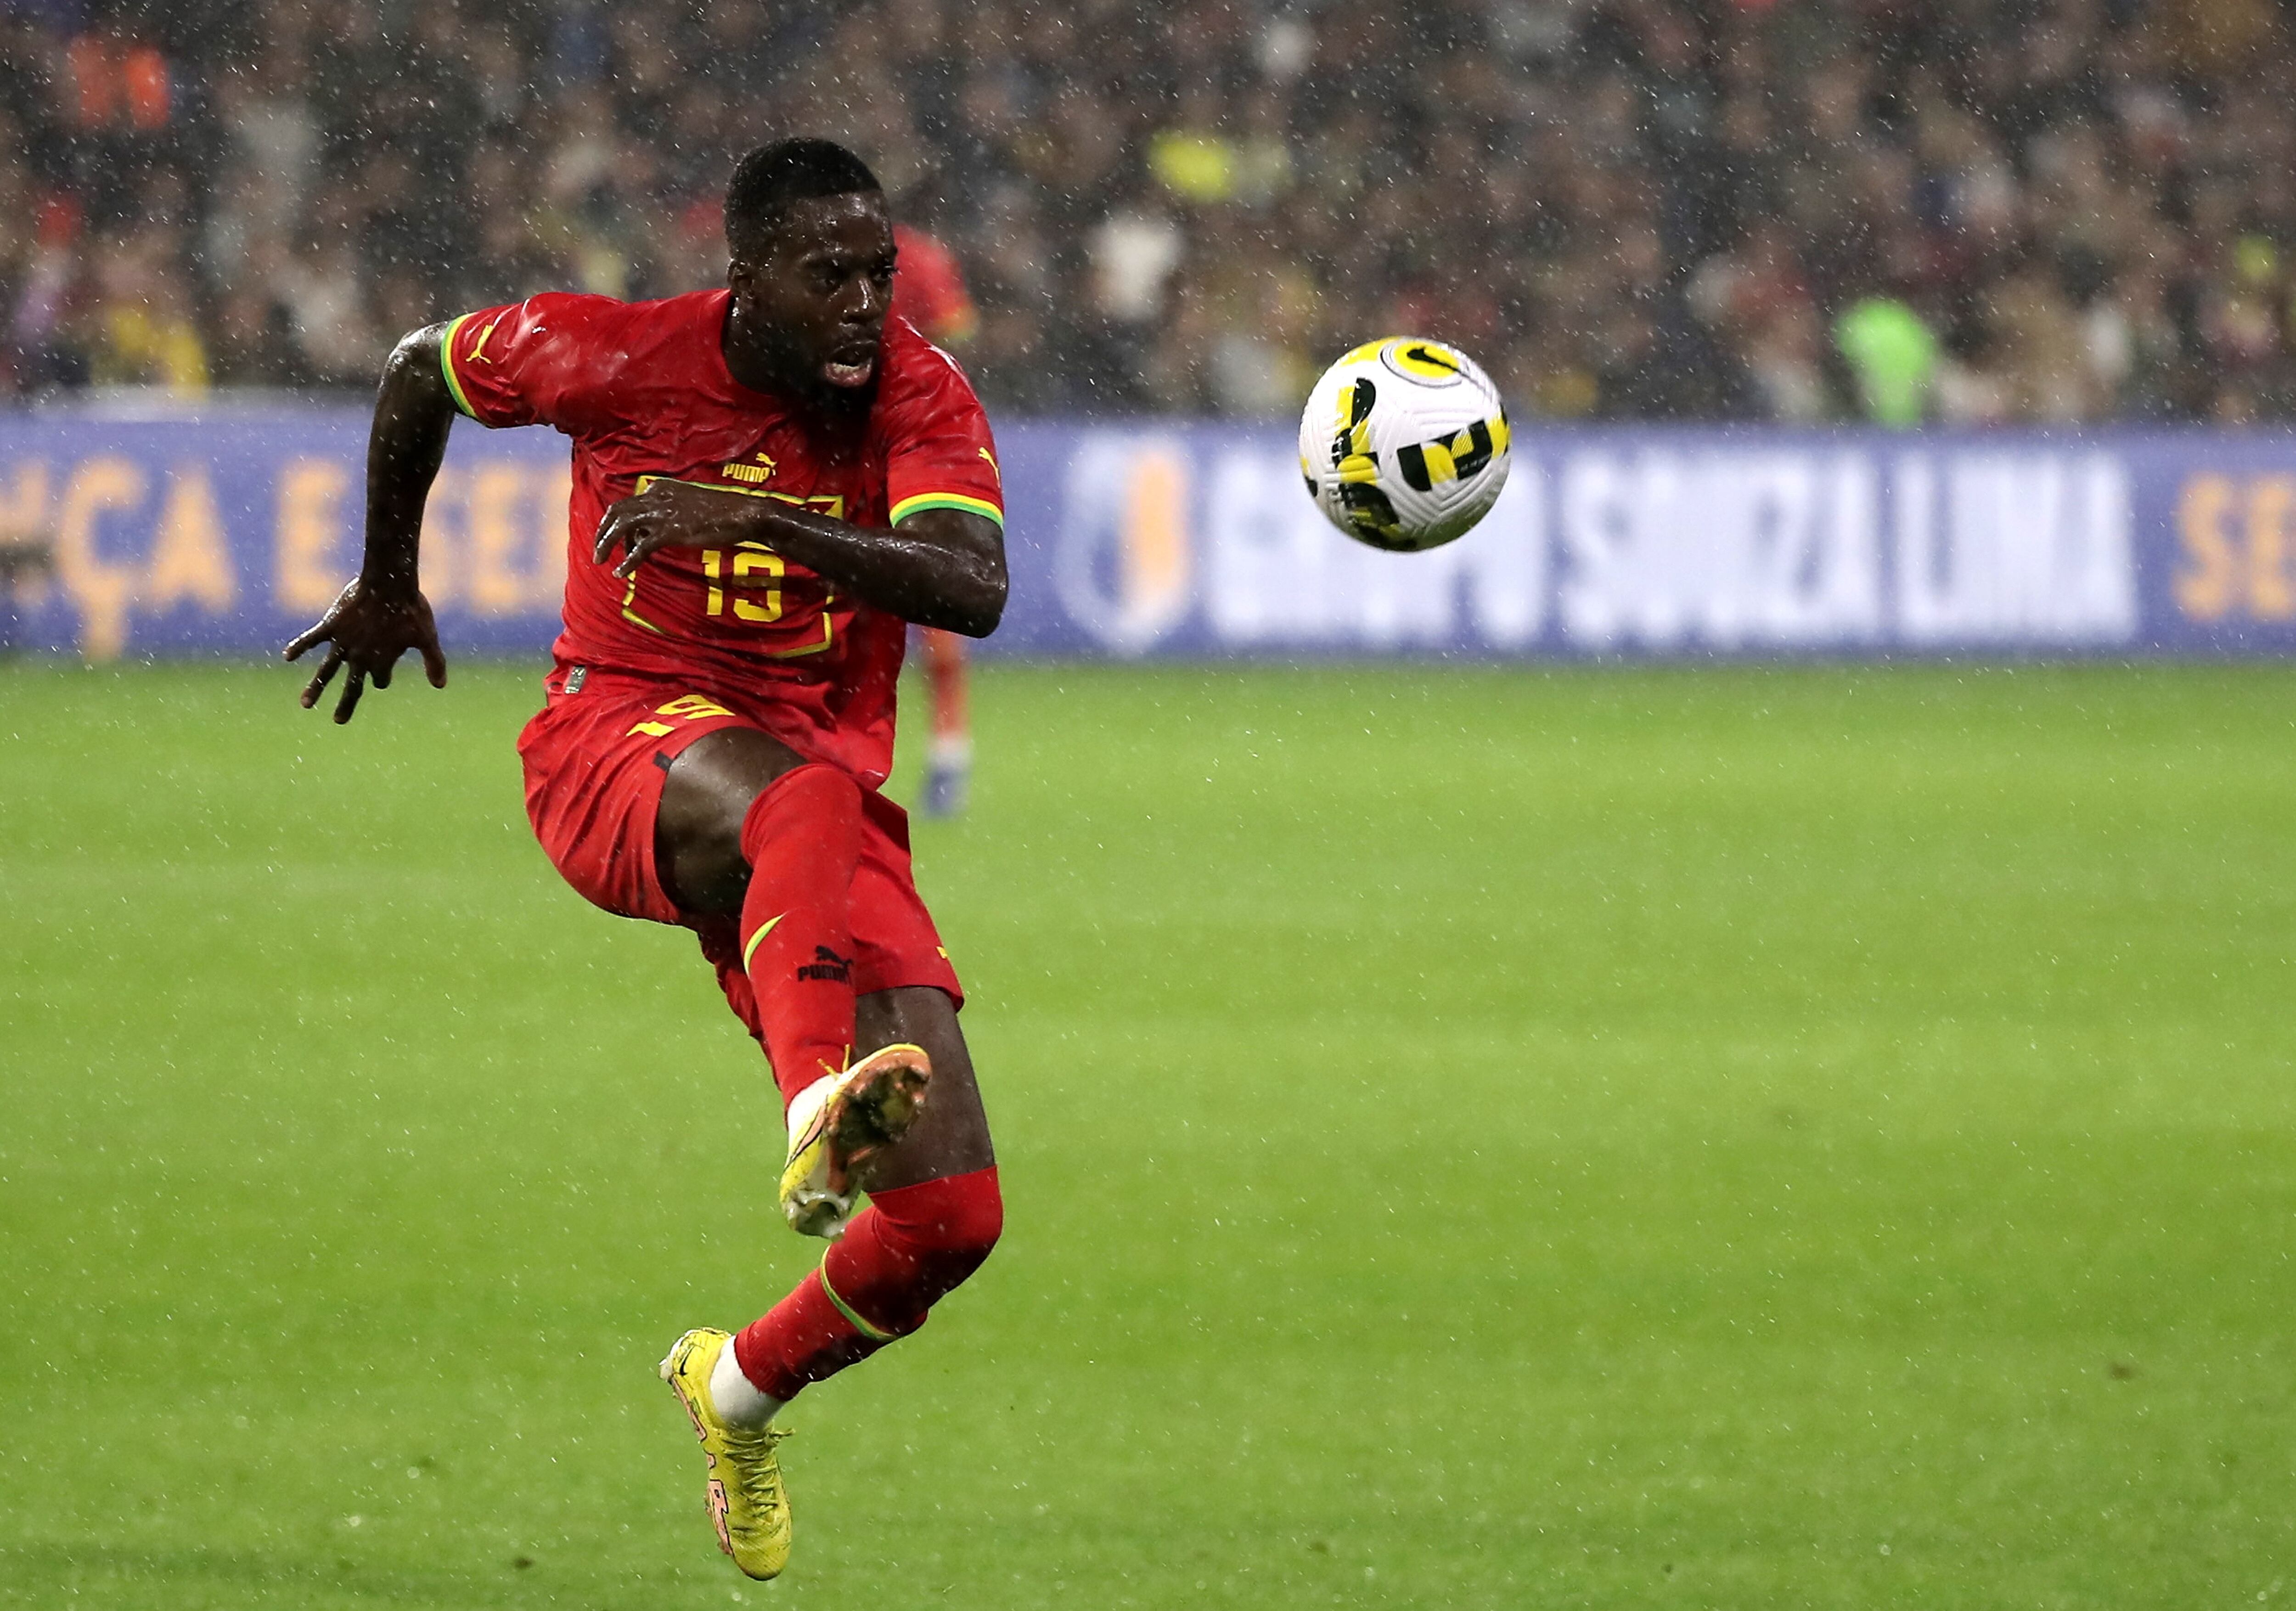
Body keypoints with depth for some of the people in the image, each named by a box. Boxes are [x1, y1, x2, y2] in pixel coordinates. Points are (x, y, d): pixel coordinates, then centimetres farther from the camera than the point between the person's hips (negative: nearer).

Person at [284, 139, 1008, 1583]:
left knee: (953, 1220, -6)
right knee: (796, 795, -43)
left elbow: (976, 591, -21)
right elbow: (423, 370, 16)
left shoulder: (921, 392, -3)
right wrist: (388, 587, 28)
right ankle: (820, 1106, -68)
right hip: (622, 745, -3)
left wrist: (762, 520, -33)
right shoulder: (618, 357, -5)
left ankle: (744, 1392, 23)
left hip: (827, 793, 3)